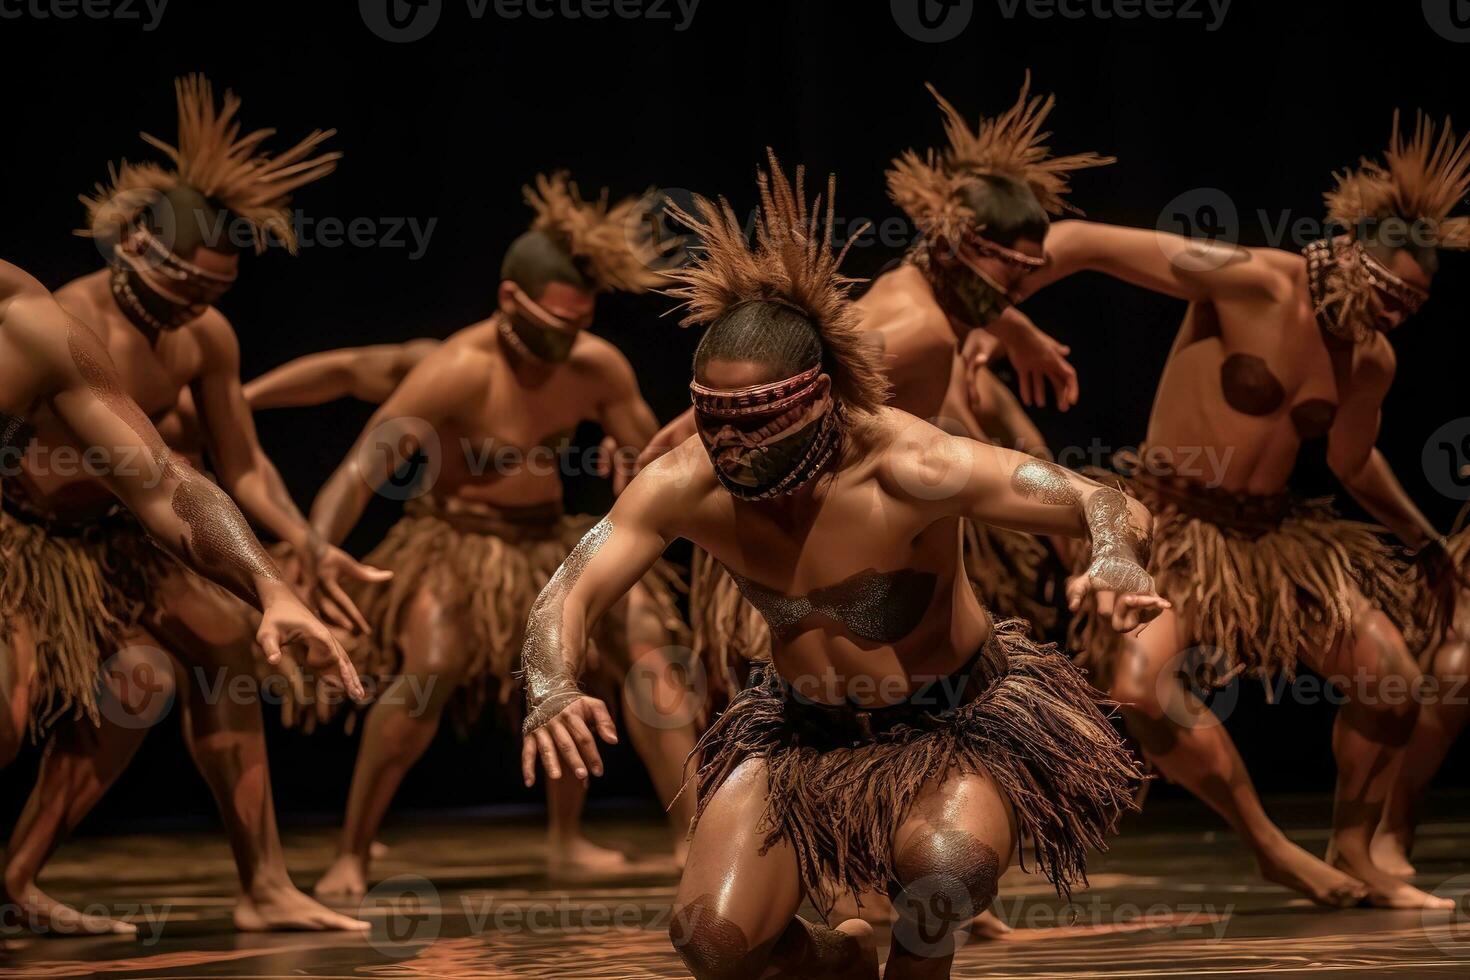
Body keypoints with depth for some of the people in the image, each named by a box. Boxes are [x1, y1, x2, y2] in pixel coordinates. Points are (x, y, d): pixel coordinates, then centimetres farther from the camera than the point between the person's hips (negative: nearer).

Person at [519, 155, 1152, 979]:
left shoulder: (906, 468, -30)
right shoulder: (687, 487, -19)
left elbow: (1112, 508, -32)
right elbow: (569, 597, -19)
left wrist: (1116, 562, -57)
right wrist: (553, 695, -42)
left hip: (958, 724, -4)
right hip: (805, 734, 4)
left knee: (948, 860, -37)